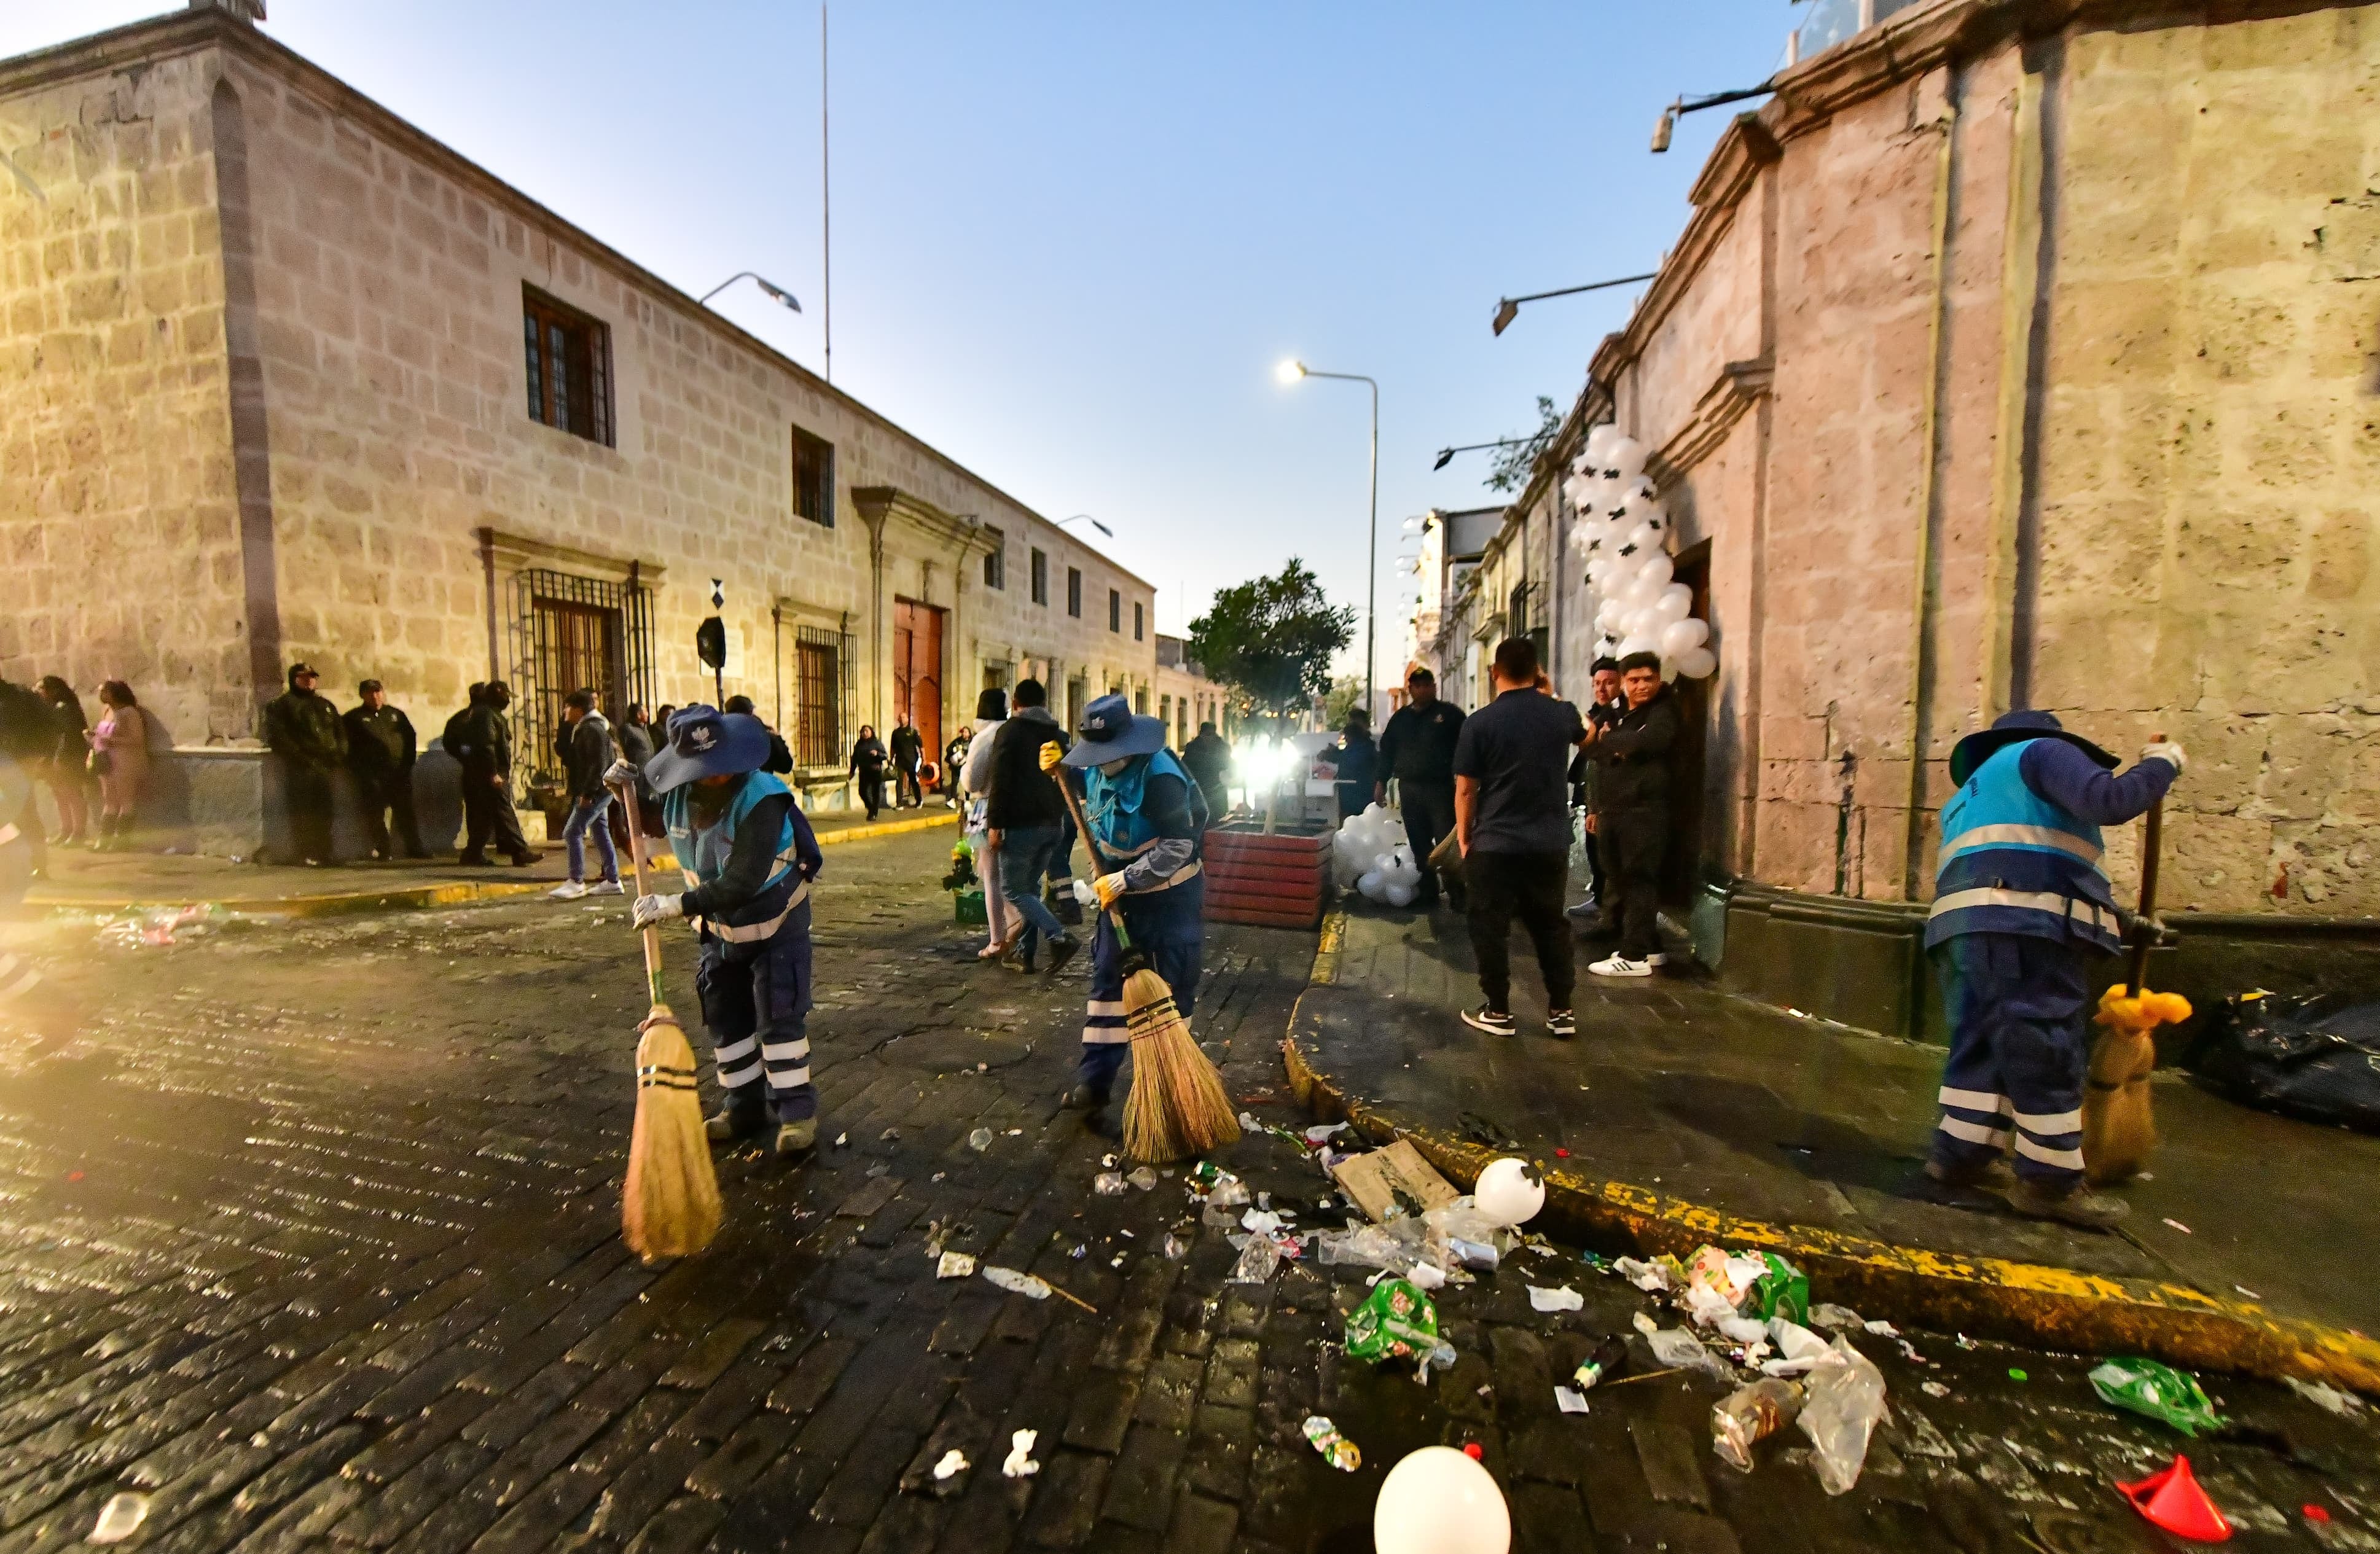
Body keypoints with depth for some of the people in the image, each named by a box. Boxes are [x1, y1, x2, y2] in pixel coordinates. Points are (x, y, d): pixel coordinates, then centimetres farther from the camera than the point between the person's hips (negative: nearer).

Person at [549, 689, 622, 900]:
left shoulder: (591, 729, -14)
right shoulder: (585, 727, 19)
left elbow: (599, 763, -22)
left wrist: (587, 792, -21)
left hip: (596, 792, -10)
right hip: (598, 791, 10)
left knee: (572, 833, -9)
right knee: (601, 832, 11)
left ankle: (576, 882, -6)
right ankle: (612, 880, 15)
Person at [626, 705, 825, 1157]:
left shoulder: (762, 800, -32)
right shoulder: (677, 796, -11)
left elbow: (742, 883, -37)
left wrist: (674, 906, -39)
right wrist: (626, 789, -9)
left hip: (776, 922, -6)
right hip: (720, 927, 7)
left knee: (779, 1017, -6)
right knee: (724, 1018, 13)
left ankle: (797, 1111, 8)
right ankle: (745, 1104, 30)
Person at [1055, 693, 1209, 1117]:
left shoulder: (1160, 777, -26)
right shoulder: (1097, 770, -1)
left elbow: (1177, 848, -27)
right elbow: (1082, 789, 24)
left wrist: (1123, 881, -25)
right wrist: (1059, 766, 3)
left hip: (1169, 897, -7)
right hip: (1120, 892, 7)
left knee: (1171, 992, 5)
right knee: (1107, 981, 9)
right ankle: (1095, 1080, 19)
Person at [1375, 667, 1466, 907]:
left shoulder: (1450, 714, 2)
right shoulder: (1400, 718, 14)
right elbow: (1386, 751, 17)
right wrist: (1380, 782, 9)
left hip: (1441, 788, -4)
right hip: (1409, 789, 4)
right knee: (1419, 844, 8)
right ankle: (1428, 892, 16)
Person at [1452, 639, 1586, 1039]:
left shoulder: (1480, 722, -11)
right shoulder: (1562, 713, 1)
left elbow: (1465, 789, -9)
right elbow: (1585, 734, 27)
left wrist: (1463, 837, 4)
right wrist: (1548, 695, 35)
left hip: (1494, 844, -4)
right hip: (1551, 843, 4)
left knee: (1491, 927, 8)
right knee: (1551, 925, 17)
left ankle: (1498, 1012, 15)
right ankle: (1561, 1010, 23)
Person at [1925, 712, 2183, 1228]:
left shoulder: (1973, 791, 36)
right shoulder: (2042, 751, 11)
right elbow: (2110, 801, -9)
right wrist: (2162, 762, 11)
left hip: (1966, 922, 8)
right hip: (2025, 923, -8)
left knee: (1983, 1042, 14)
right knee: (2047, 1050, -1)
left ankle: (1961, 1153, 18)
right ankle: (2050, 1181, 6)